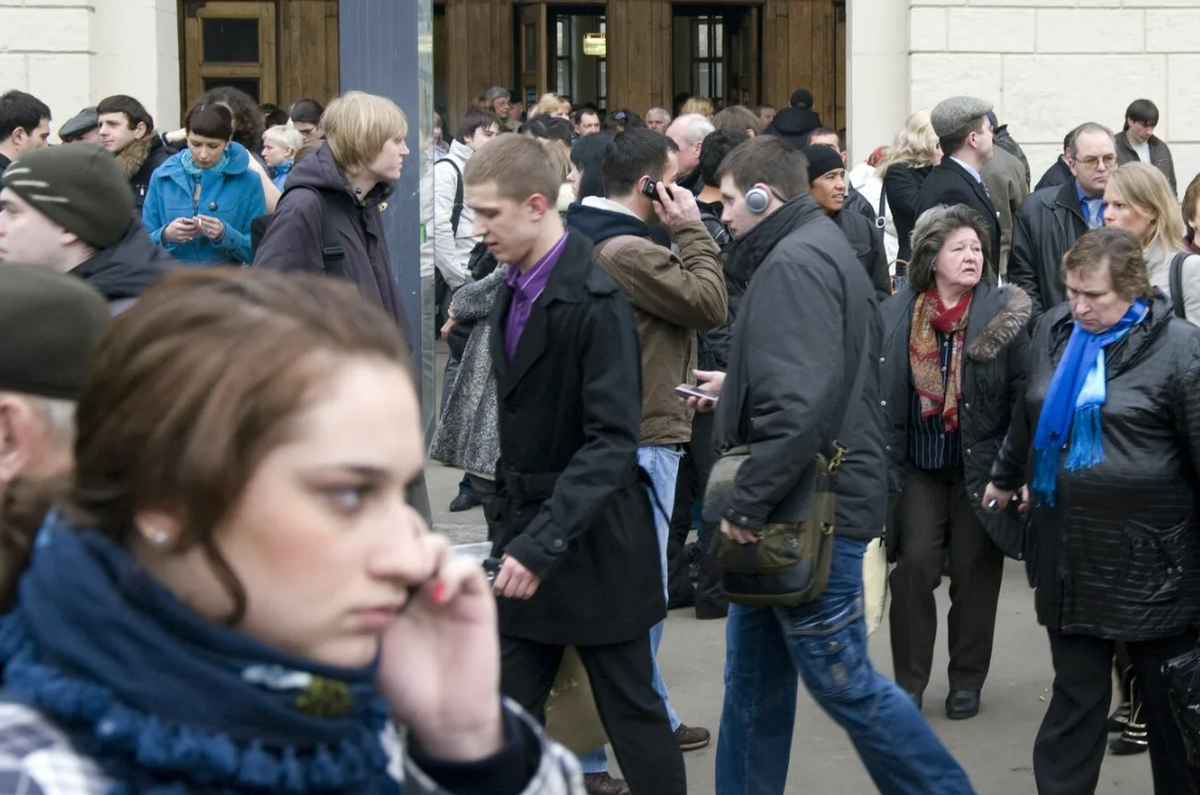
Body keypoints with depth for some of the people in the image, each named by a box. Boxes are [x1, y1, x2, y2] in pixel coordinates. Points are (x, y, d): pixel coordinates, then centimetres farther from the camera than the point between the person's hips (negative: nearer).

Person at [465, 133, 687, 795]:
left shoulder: (595, 301, -19)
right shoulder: (513, 290, 7)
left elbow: (612, 442, -24)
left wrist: (544, 544, -29)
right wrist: (506, 527, 9)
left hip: (593, 541, -7)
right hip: (527, 530, 7)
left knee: (632, 713, 5)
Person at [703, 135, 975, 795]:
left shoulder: (795, 263, -18)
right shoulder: (814, 249, 15)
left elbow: (803, 404, -28)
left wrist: (748, 502, -22)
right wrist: (735, 388, 27)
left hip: (813, 515, -10)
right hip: (797, 513, 10)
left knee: (842, 681, -2)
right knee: (754, 678, 15)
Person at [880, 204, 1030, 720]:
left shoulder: (1003, 313, -7)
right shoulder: (896, 314, -2)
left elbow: (1022, 391, -7)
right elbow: (877, 389, 2)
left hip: (979, 463, -1)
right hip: (918, 463, 1)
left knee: (975, 571, 7)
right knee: (914, 564, -4)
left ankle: (967, 680, 19)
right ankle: (909, 679, 9)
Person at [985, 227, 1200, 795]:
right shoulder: (1053, 331, 7)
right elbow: (1029, 416, 24)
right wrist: (1006, 477, 36)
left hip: (1151, 562, -4)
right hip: (1069, 557, 4)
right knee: (1075, 696, 9)